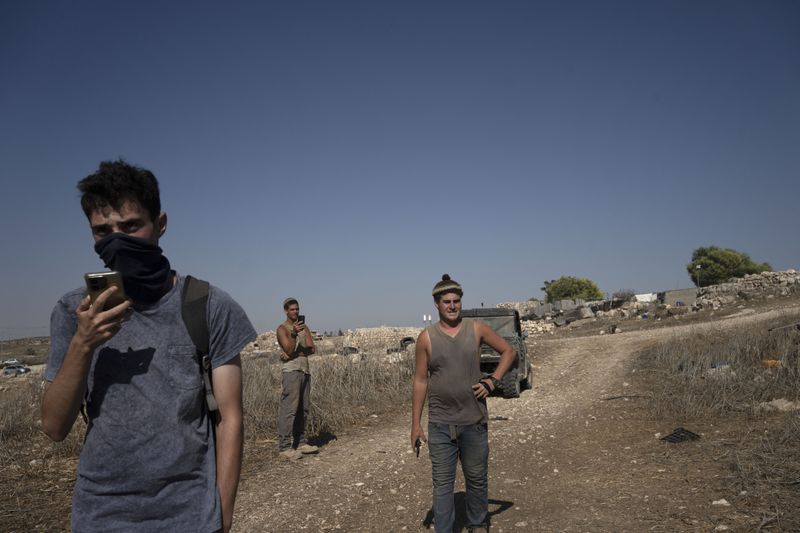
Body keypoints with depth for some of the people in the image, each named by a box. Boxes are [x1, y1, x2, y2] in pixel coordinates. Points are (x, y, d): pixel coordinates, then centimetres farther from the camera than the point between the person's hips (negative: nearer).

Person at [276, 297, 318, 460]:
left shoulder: (304, 327, 17)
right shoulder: (282, 329, 0)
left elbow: (312, 348, 4)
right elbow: (289, 350, -12)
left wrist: (296, 352, -10)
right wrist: (294, 334, -24)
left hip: (305, 370, 6)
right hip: (291, 370, -6)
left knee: (303, 409, 7)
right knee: (288, 409, -10)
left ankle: (300, 443, 14)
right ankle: (285, 447, -9)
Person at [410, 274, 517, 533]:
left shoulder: (477, 328, -1)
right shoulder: (426, 337, -4)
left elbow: (508, 351, 10)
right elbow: (420, 382, 0)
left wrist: (493, 380, -4)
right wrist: (416, 424, 0)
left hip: (474, 421, 2)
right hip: (440, 424, -1)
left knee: (477, 480, 16)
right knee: (442, 483, 3)